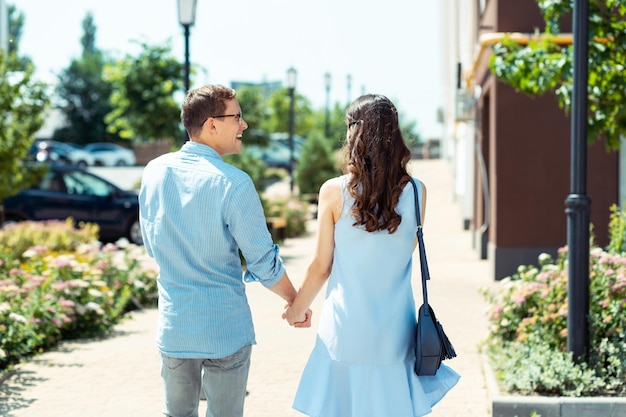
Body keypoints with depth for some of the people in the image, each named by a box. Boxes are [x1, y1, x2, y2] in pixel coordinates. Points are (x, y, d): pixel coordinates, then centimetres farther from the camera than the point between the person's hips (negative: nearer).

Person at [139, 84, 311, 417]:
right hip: (225, 330, -5)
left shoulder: (154, 172, -1)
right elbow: (263, 262, -11)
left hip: (173, 327, 5)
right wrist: (295, 302, 6)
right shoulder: (233, 184, -18)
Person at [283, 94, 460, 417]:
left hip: (346, 332, -2)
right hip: (395, 335, 2)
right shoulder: (415, 192, -3)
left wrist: (297, 310, 14)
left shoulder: (335, 192, -8)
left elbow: (321, 267, -1)